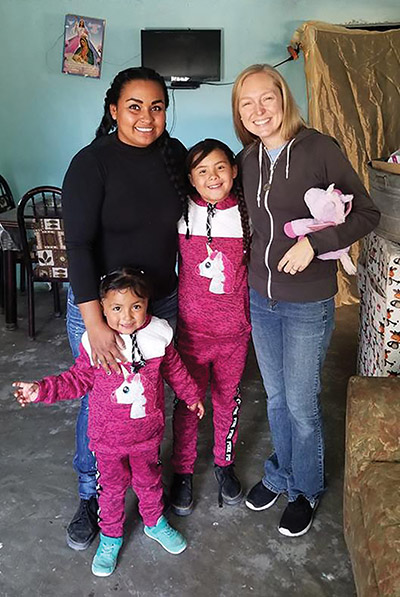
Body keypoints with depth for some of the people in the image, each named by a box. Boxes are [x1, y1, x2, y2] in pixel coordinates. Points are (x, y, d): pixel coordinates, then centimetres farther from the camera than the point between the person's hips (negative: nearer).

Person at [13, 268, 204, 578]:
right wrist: (43, 389, -15)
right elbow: (79, 379, -5)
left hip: (147, 432, 1)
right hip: (108, 436, -1)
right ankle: (111, 535, 43)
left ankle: (155, 522, 50)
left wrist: (191, 395, 15)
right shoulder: (95, 342, -18)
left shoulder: (157, 336, -13)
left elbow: (174, 369, 4)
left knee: (149, 480, 23)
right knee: (112, 487, 18)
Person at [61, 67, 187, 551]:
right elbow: (78, 244, -20)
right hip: (98, 305, -4)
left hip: (162, 302, 4)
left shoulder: (174, 155, -1)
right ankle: (91, 496, 33)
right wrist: (95, 323, -25)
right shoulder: (92, 163, -16)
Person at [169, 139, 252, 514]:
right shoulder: (182, 213, -8)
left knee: (227, 398, 18)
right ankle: (183, 471, 33)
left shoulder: (248, 214, -4)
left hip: (235, 328, 2)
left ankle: (224, 463, 41)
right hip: (191, 327, -1)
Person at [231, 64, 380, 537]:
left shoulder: (318, 148, -13)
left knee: (301, 404, 7)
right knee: (275, 396, 19)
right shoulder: (247, 159, 3)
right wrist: (254, 264, 3)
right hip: (260, 296, 5)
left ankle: (305, 491, 33)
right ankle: (280, 474, 42)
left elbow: (366, 213, -10)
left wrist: (313, 242, -22)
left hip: (307, 302, -5)